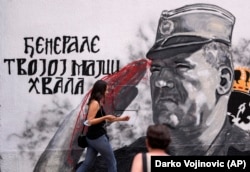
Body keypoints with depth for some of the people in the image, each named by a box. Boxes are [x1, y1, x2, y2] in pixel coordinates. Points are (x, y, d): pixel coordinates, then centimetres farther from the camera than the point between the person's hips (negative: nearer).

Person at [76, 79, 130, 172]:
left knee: (87, 164, 9)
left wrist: (120, 118, 22)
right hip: (98, 137, -9)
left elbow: (102, 120, 21)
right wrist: (105, 117, -24)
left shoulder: (98, 103, 13)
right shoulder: (95, 103, -17)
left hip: (94, 137, 9)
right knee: (112, 163, 4)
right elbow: (89, 121, -22)